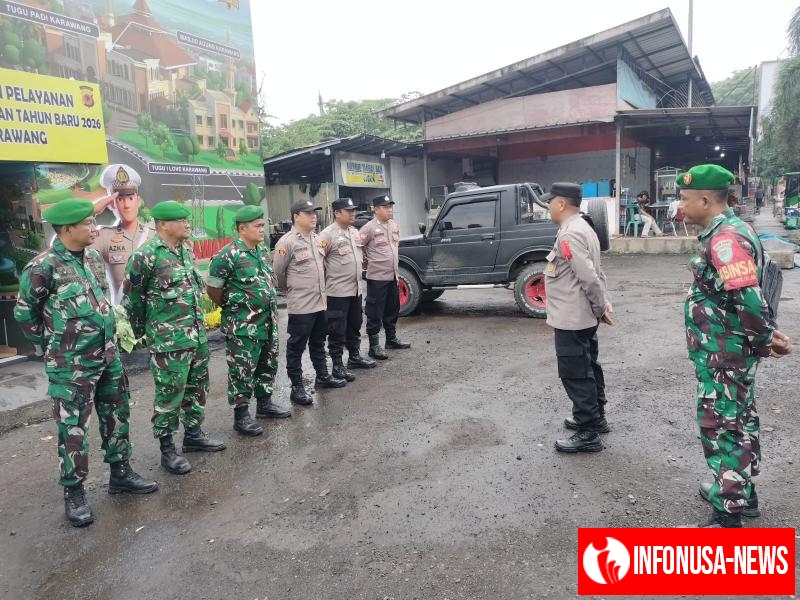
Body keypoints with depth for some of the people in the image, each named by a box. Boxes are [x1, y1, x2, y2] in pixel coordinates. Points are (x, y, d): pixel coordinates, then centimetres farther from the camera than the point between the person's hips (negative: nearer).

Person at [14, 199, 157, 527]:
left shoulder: (93, 256, 5)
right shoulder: (43, 267, -16)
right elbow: (23, 312, -5)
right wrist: (50, 345, 2)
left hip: (108, 356, 7)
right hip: (71, 365, -7)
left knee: (116, 415, 15)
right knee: (73, 427, 3)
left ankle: (120, 472, 31)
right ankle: (73, 492, 18)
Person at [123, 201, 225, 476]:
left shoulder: (187, 251, 9)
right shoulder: (146, 256, -14)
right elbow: (131, 299, -7)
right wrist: (144, 330, 3)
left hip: (198, 336, 8)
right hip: (168, 342, -8)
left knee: (197, 388, 17)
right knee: (169, 395, 2)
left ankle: (193, 434, 34)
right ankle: (167, 449, 17)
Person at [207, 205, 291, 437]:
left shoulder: (263, 250, 8)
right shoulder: (228, 255, -17)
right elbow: (212, 288, -12)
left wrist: (272, 309, 16)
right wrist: (232, 308, 1)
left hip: (268, 320, 8)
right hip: (242, 325, -8)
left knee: (268, 364, 18)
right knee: (242, 370, 1)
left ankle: (264, 403, 34)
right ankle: (241, 415, 14)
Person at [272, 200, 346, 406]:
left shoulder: (317, 239, 10)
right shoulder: (287, 242, -14)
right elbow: (277, 272, -10)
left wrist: (321, 289, 15)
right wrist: (291, 289, 3)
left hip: (320, 302, 8)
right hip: (300, 305, -7)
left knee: (318, 343, 20)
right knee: (296, 346, 3)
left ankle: (322, 376, 34)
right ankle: (297, 387, 11)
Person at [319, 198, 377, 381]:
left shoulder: (355, 232, 12)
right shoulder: (328, 234, -14)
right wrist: (330, 276, -7)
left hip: (355, 289, 8)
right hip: (337, 291, -8)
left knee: (355, 326, 19)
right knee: (337, 330, -1)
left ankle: (354, 357, 33)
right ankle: (337, 365, 7)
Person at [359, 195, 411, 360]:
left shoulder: (394, 226, 10)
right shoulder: (369, 228, -13)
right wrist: (366, 260, -5)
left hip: (393, 276, 7)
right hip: (377, 277, -7)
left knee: (392, 310, 17)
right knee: (375, 312, -1)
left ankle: (392, 338, 32)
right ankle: (374, 345, 6)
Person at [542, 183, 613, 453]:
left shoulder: (569, 234, -21)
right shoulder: (582, 228, 13)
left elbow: (588, 277, -25)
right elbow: (596, 272, 15)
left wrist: (600, 308, -14)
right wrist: (603, 303, 10)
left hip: (572, 318, -11)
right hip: (583, 317, 11)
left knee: (575, 375, -2)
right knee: (587, 369, 20)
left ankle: (588, 434, 6)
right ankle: (595, 418, 34)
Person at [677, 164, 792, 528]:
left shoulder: (725, 239, -23)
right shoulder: (726, 232, 10)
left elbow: (748, 300, -27)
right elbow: (749, 298, 14)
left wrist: (765, 341, -14)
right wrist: (767, 335, 10)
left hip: (724, 355, -10)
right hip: (729, 352, 10)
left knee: (719, 428, -1)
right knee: (739, 421, 21)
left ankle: (727, 516, 11)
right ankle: (741, 491, 37)